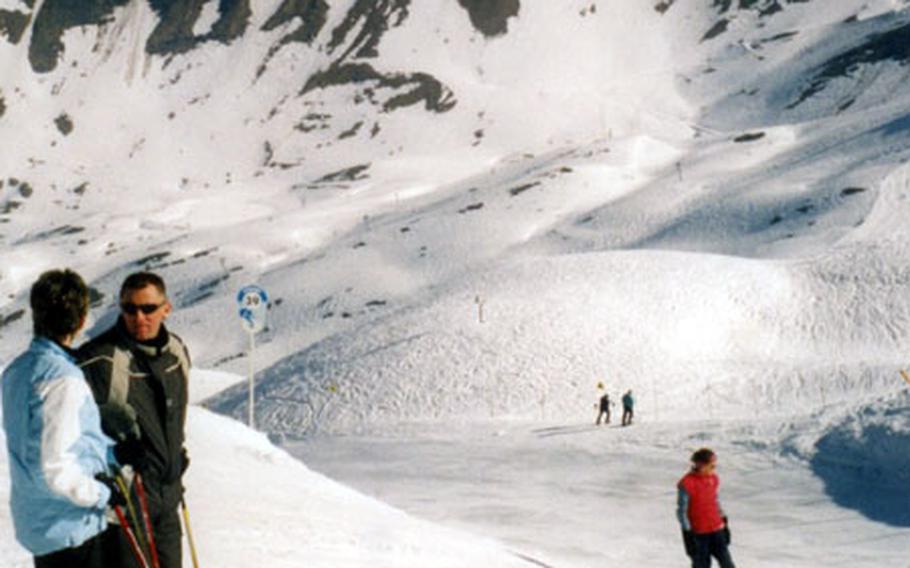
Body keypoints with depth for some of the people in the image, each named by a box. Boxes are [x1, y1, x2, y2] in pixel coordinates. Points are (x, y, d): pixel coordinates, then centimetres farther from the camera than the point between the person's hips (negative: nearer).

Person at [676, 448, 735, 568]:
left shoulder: (713, 479, 3)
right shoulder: (686, 484, -17)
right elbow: (681, 511, -12)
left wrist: (724, 523, 18)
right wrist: (688, 534, -13)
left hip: (717, 530, 5)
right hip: (698, 533, -5)